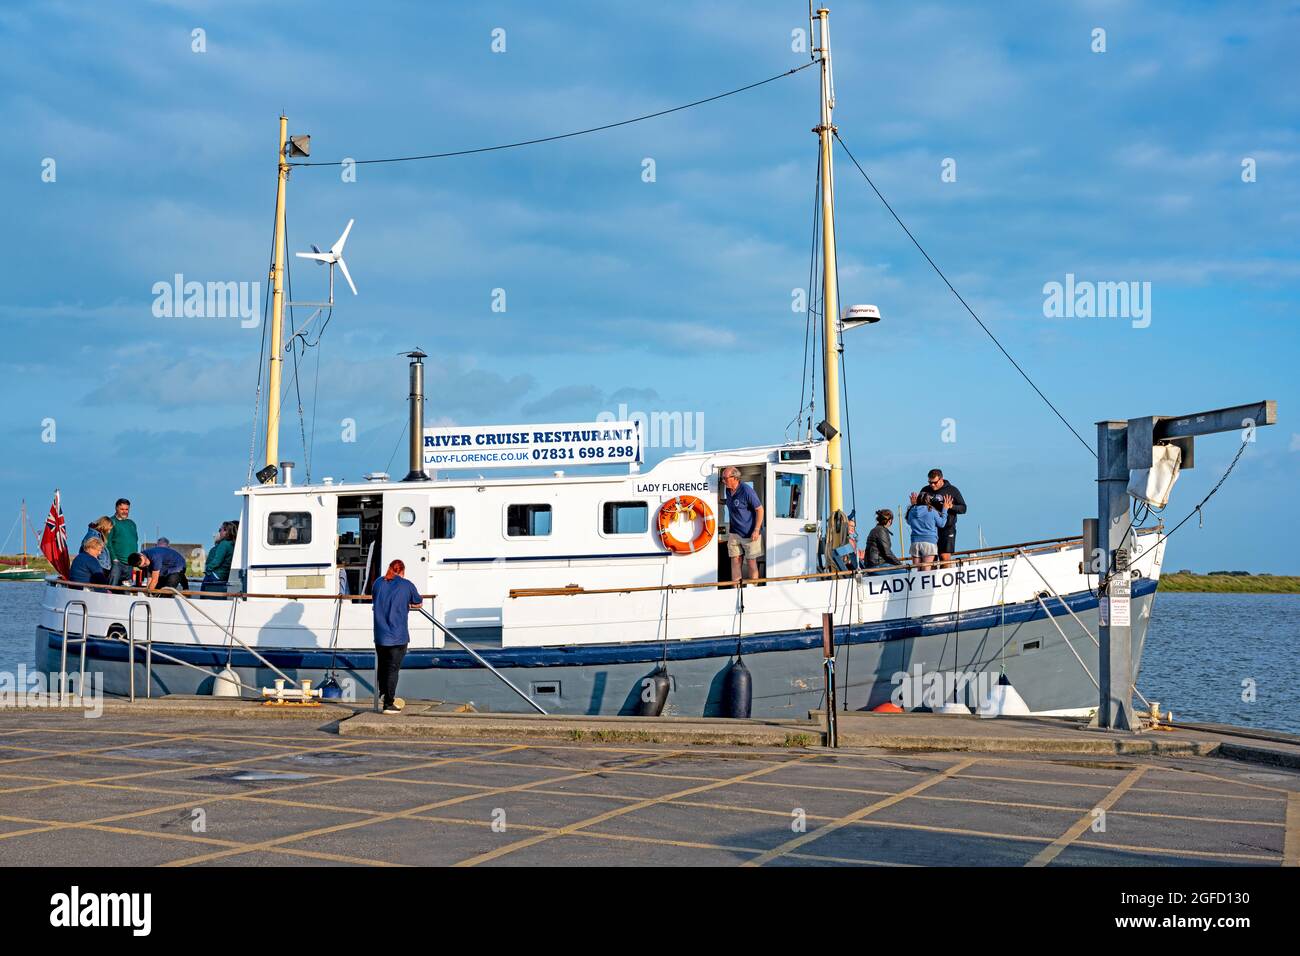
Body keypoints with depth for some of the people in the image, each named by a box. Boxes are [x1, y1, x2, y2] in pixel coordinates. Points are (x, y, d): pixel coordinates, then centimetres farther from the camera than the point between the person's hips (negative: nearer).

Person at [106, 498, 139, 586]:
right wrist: (114, 558, -17)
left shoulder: (131, 523, 19)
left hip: (130, 564, 6)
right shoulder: (112, 522, -2)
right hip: (117, 562, -6)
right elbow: (108, 542, -9)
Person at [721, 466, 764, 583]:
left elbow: (759, 509, -16)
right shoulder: (727, 490, 3)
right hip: (734, 533, 7)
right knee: (735, 560, 5)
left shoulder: (747, 491, -19)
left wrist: (756, 530, -18)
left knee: (751, 562, 1)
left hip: (749, 533, -7)